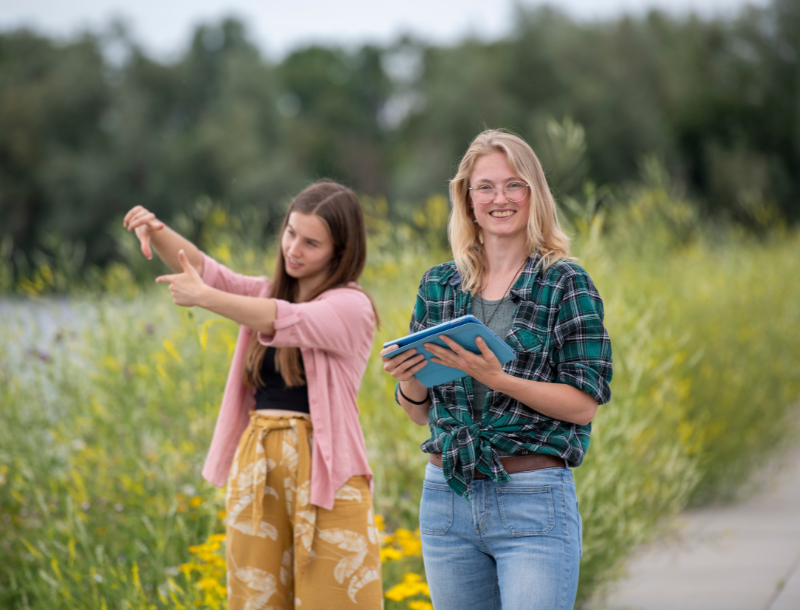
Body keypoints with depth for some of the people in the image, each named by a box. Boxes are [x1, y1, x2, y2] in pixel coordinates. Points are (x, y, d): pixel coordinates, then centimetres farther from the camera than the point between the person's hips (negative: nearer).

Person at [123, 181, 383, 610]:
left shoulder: (351, 306, -4)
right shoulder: (266, 293, 16)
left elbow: (285, 321, -20)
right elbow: (201, 268, 5)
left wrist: (203, 297, -25)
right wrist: (156, 231, -14)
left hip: (324, 472, -6)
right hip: (256, 470, 6)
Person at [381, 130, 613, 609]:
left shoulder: (565, 283, -2)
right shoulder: (439, 286, 10)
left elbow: (585, 404, -8)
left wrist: (497, 379, -20)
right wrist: (408, 377, -7)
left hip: (534, 502, -4)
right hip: (447, 497, 4)